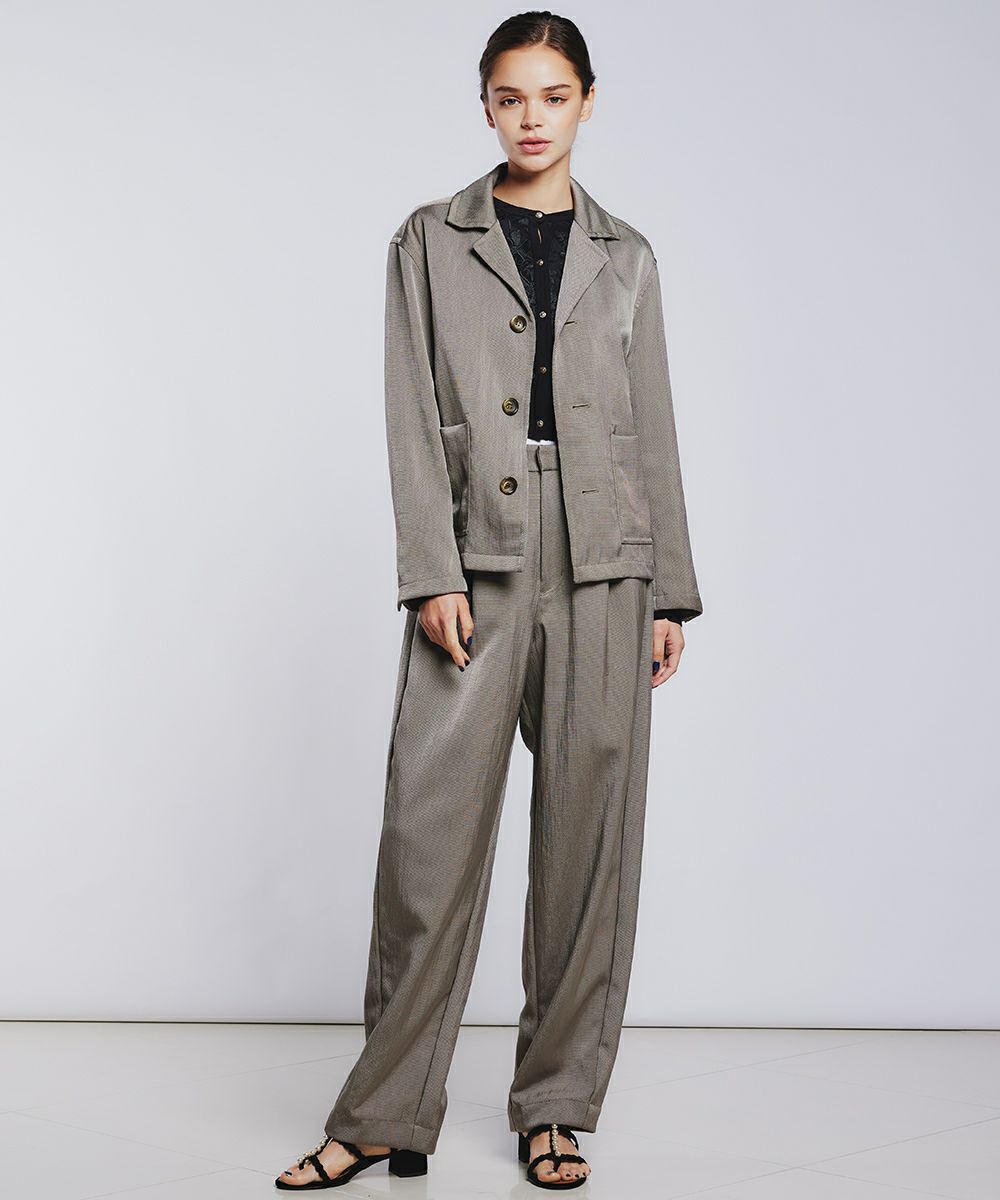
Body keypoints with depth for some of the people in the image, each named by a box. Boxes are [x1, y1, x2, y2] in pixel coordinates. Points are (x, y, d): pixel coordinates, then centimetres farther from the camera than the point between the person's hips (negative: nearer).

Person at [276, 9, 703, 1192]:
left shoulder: (625, 256, 13)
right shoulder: (430, 240, 8)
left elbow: (653, 429, 12)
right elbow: (414, 418, 1)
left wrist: (670, 592, 7)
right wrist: (433, 572, -9)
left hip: (601, 569, 2)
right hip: (476, 561, -1)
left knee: (587, 835, 3)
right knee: (431, 828, -5)